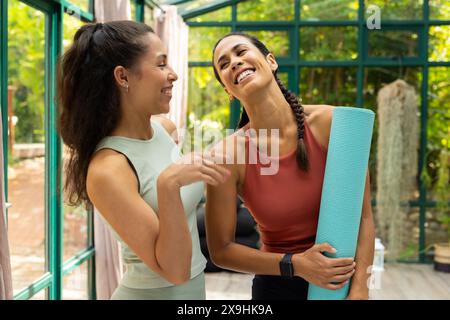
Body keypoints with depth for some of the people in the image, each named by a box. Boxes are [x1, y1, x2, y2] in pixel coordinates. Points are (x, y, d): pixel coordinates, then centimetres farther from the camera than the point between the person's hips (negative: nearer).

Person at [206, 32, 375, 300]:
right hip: (277, 287, -1)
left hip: (343, 282, 1)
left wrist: (359, 289, -17)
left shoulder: (331, 122, -16)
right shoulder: (228, 154, -17)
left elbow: (363, 216, -9)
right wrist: (294, 265, -18)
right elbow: (221, 250, -9)